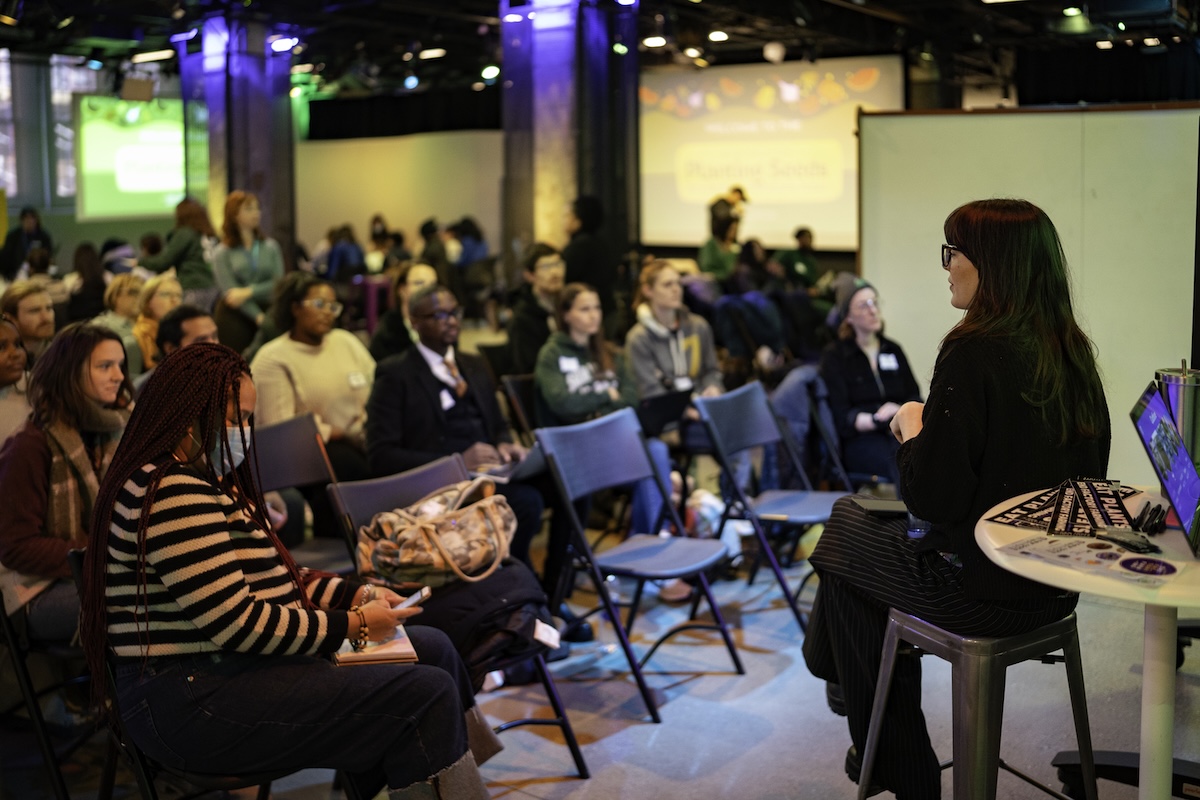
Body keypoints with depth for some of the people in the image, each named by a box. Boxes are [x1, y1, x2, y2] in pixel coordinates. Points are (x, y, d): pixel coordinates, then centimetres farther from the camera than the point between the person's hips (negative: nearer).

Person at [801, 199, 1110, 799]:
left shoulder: (975, 351, -23)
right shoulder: (1071, 350, 2)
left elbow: (932, 497, -24)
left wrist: (911, 428, -3)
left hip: (982, 591, -8)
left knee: (842, 545, 17)